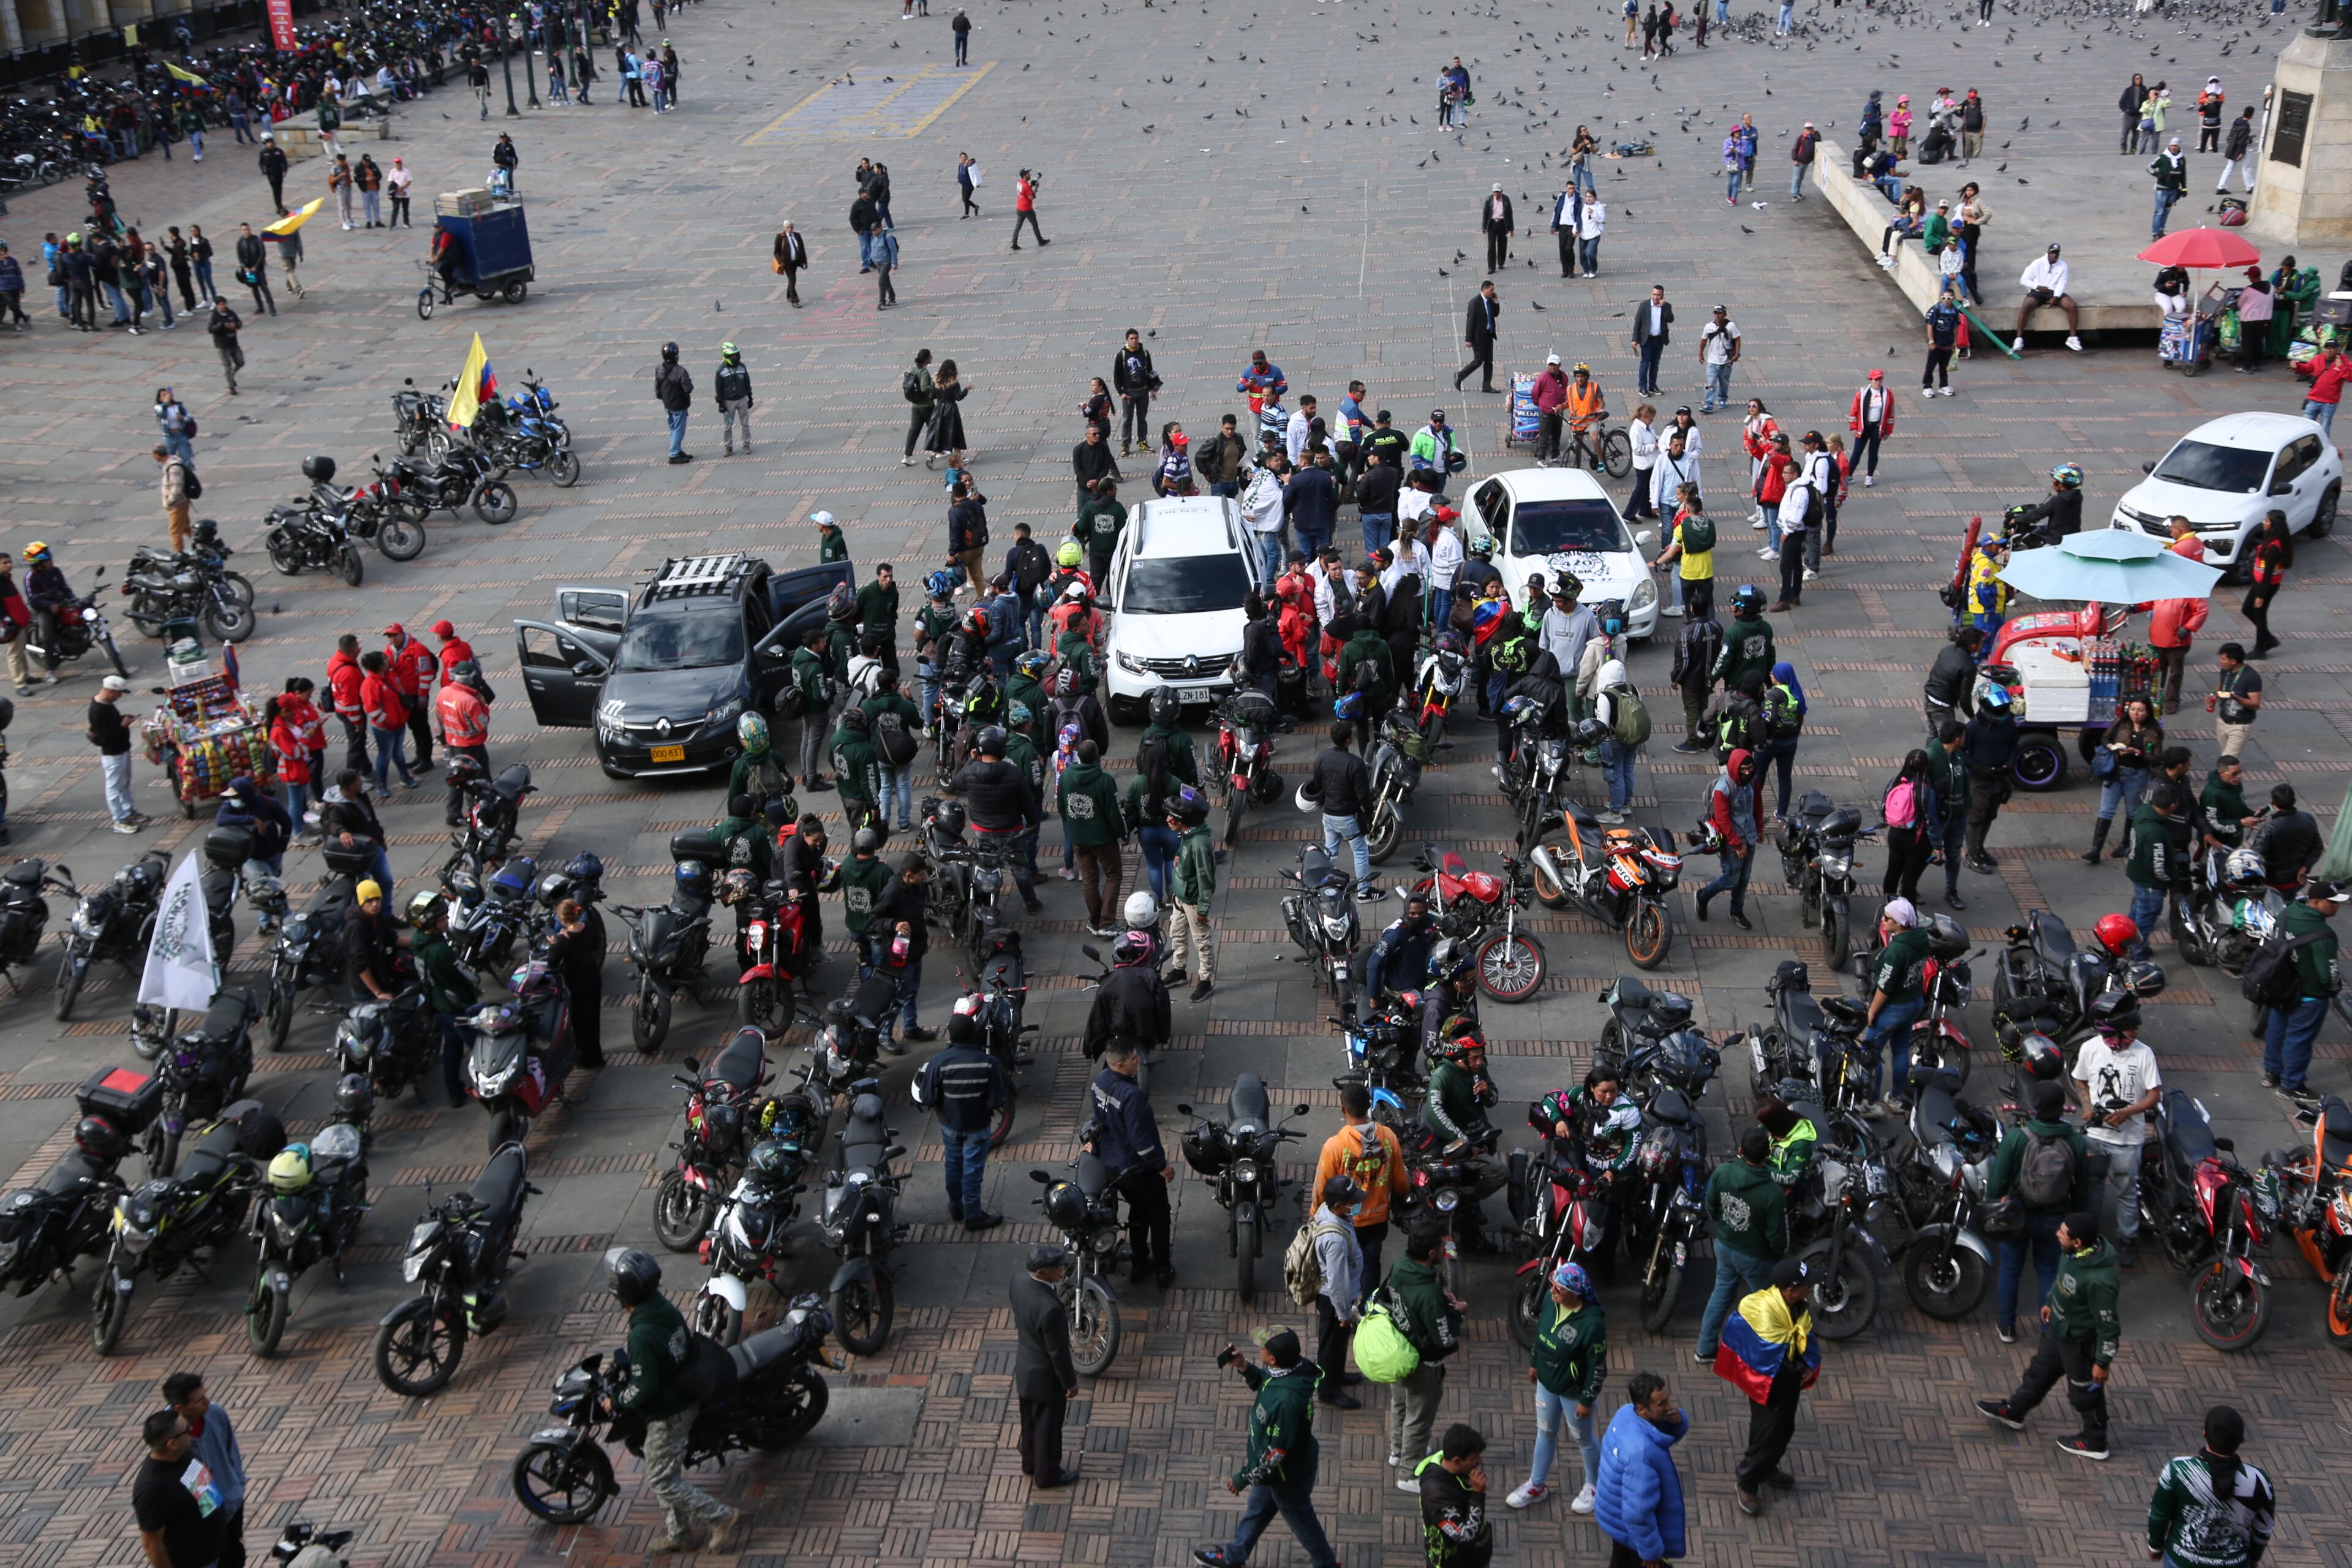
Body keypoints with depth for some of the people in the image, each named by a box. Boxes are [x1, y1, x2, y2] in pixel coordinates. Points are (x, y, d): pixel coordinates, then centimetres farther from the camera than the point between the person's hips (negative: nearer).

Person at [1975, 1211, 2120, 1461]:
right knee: (2040, 1371, 28)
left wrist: (2102, 1362, -18)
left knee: (2085, 1393, 16)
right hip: (2059, 1328, 8)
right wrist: (2050, 1302, 23)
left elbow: (2108, 1325, -28)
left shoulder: (2098, 1280, -41)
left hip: (2081, 1342, -8)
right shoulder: (2072, 1253, -16)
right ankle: (2014, 1411, 50)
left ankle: (2094, 1443, 41)